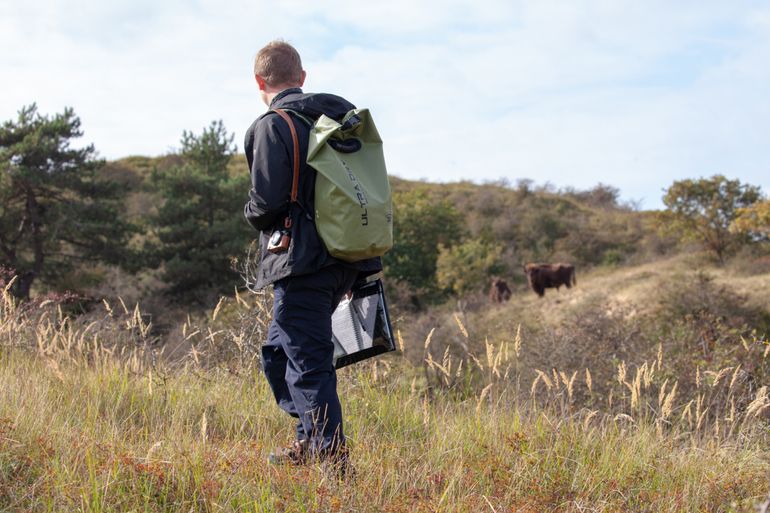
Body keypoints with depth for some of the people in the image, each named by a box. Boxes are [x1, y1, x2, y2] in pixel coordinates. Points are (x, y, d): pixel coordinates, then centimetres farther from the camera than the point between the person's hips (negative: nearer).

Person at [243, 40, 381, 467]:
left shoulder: (271, 127, -10)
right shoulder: (342, 115, 12)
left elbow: (266, 201, -16)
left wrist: (253, 215, 6)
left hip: (302, 261, -8)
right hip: (346, 260, 8)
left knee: (309, 361, -3)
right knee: (279, 352, 20)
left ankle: (330, 454, -2)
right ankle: (310, 442, 24)